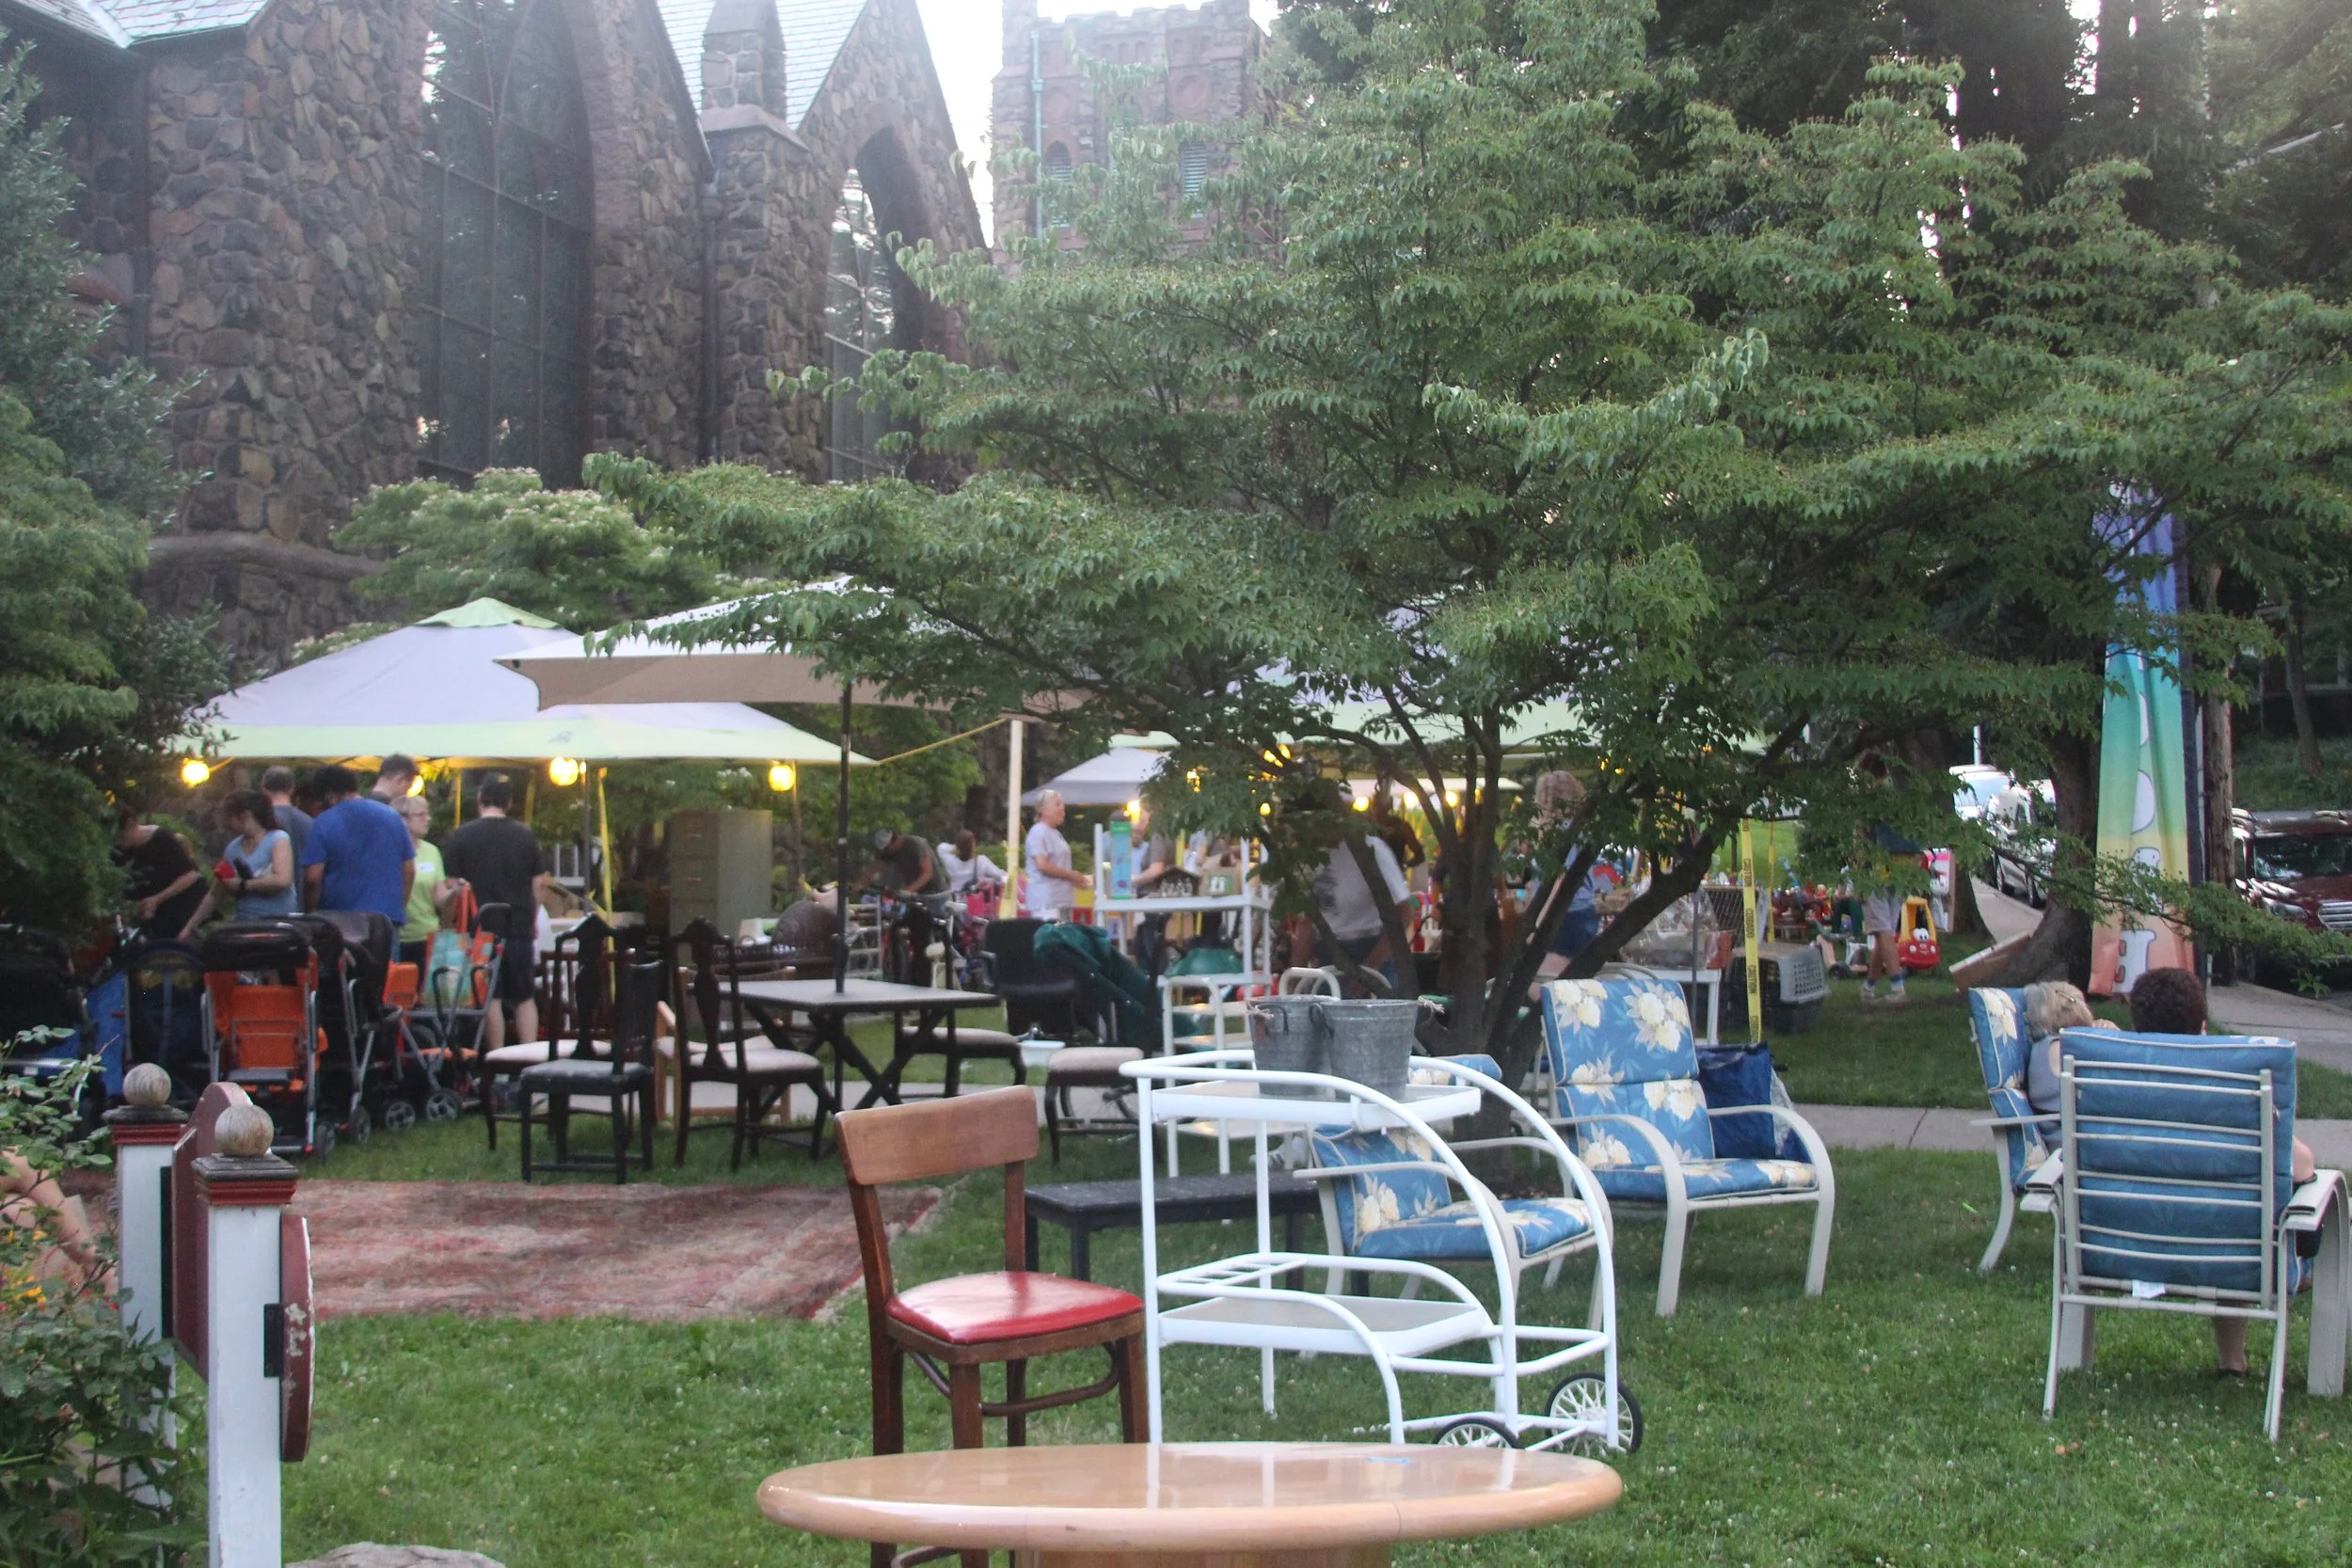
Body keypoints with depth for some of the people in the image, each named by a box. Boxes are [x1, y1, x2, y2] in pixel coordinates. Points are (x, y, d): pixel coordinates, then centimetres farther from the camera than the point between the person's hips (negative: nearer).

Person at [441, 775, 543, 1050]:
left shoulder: (462, 836, -4)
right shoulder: (525, 836, 5)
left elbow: (452, 885, -4)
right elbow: (536, 885, 10)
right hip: (519, 926, 3)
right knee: (525, 997, 9)